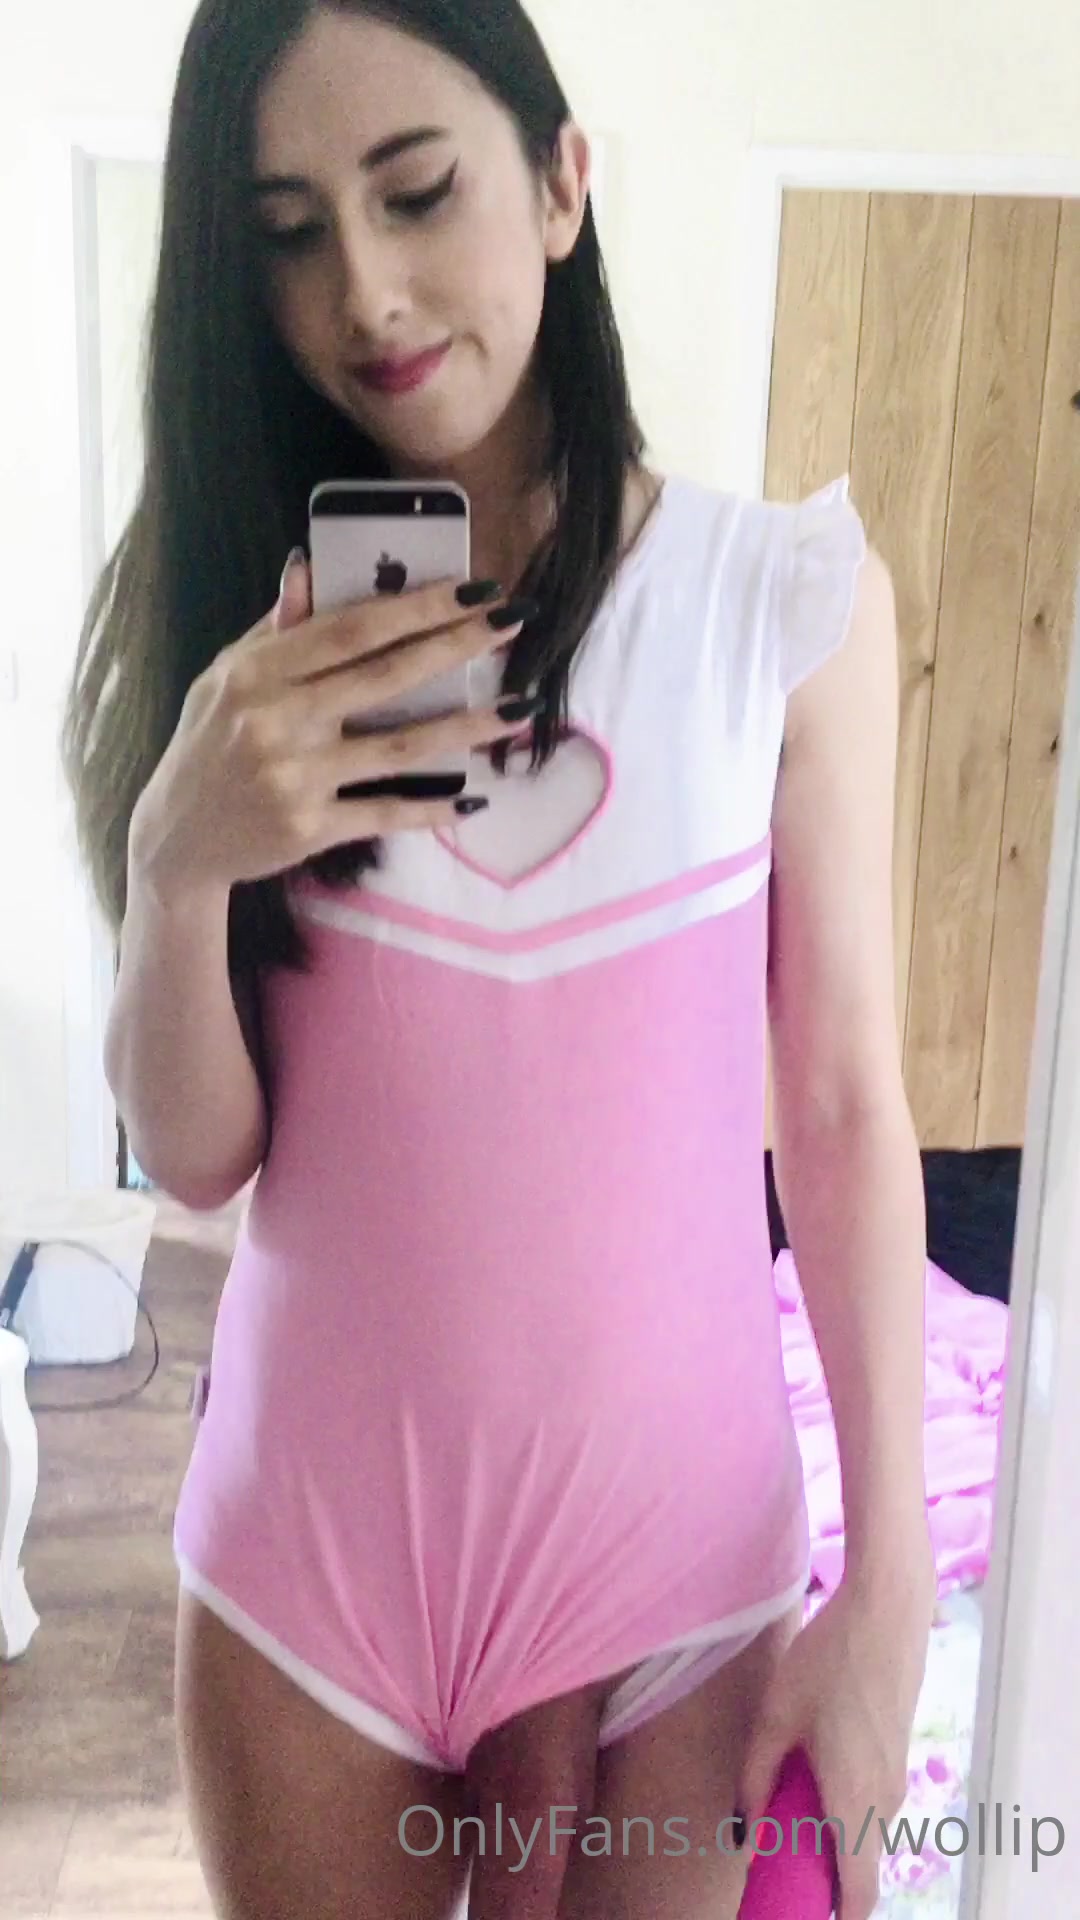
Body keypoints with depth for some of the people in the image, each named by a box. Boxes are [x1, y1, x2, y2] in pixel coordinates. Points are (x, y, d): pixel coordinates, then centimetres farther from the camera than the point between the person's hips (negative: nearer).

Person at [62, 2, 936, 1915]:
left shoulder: (791, 598, -9)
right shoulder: (236, 618, -3)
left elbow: (845, 1113, -6)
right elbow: (194, 1157, -3)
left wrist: (888, 1592, -5)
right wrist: (178, 864, -22)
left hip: (668, 1540, -1)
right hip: (307, 1533, 2)